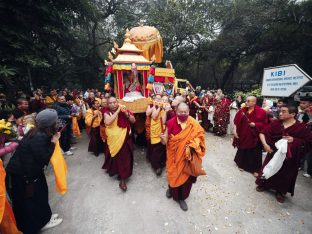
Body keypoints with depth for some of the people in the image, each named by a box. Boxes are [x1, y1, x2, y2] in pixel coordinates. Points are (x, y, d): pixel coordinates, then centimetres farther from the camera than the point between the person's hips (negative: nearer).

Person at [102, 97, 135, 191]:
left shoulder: (123, 111, 0)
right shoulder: (107, 113, -5)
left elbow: (133, 121, -3)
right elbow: (108, 122, -26)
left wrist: (126, 113, -18)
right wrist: (117, 112, -23)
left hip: (125, 139, 1)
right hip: (113, 139, -1)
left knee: (124, 157, 5)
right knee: (115, 157, 15)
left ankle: (122, 180, 20)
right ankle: (112, 169, 48)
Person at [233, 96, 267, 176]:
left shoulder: (261, 112, -8)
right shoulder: (242, 110, -1)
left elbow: (264, 124, -7)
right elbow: (236, 121, 0)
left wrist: (255, 124, -22)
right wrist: (234, 130, -7)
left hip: (254, 136, -2)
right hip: (243, 135, 2)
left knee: (254, 153, 7)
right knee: (242, 151, 15)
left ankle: (255, 169, 24)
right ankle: (242, 165, 36)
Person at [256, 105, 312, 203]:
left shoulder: (301, 127, -12)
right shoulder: (276, 123, -7)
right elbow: (262, 133, -6)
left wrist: (294, 140, -21)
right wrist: (265, 144, -20)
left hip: (289, 156, -1)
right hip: (274, 152, 2)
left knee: (285, 174, 12)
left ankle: (281, 192, 34)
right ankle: (264, 184, 37)